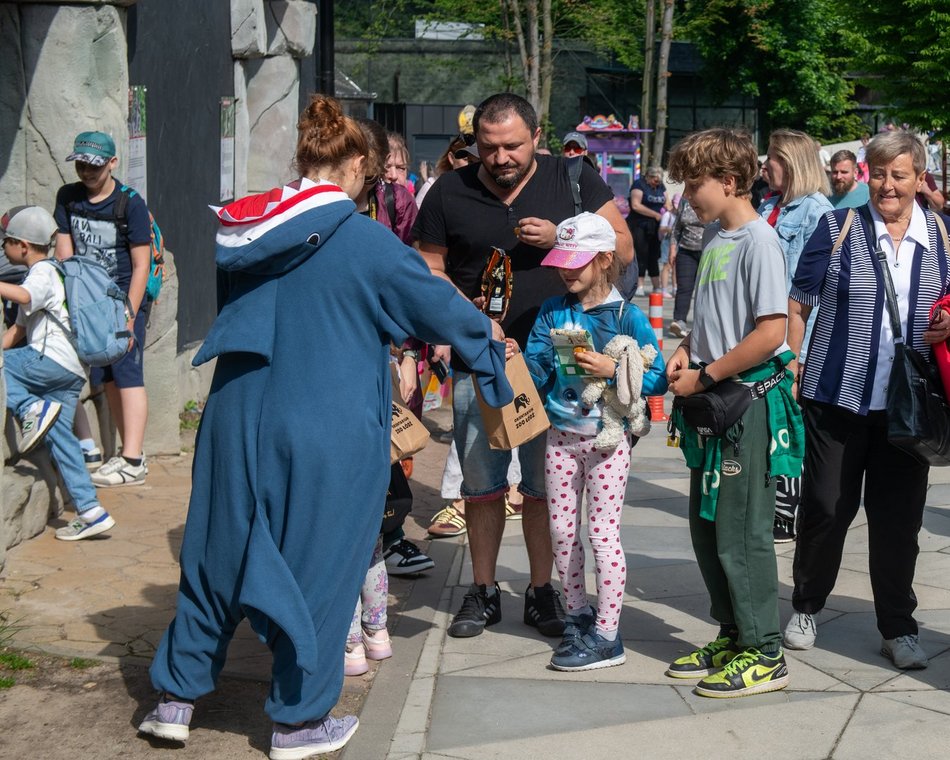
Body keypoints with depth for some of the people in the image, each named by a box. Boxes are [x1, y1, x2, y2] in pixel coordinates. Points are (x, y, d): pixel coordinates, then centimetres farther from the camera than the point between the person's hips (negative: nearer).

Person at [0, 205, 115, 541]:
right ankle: (90, 512, 7)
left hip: (53, 359, -10)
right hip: (72, 370, 10)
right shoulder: (48, 272, 28)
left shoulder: (42, 272, -3)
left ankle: (31, 409, -23)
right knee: (59, 437, 9)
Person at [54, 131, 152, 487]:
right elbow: (64, 252, 5)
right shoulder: (68, 197, 5)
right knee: (107, 379, 7)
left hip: (126, 299, -6)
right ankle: (129, 452, 14)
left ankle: (132, 462, -14)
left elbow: (141, 266, -11)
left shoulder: (131, 204, -11)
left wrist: (128, 317, -16)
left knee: (127, 375, -11)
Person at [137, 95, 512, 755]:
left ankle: (177, 697, 25)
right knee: (317, 565, 9)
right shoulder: (365, 241, -13)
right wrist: (485, 329, 19)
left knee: (221, 553, 17)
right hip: (324, 434, -5)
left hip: (239, 420, 5)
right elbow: (436, 305, -2)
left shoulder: (245, 230, 3)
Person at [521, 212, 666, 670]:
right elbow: (536, 375, 2)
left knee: (602, 533, -1)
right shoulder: (552, 313, 5)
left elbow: (657, 379, -12)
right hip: (561, 436, 5)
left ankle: (606, 637, 6)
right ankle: (578, 616, 29)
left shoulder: (627, 317, -8)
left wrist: (612, 370, -23)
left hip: (607, 438, -5)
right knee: (561, 532, 10)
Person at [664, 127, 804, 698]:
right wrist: (687, 351, 4)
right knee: (706, 527, 15)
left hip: (750, 401, -9)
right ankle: (733, 635, 29)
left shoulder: (758, 241, -16)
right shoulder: (714, 234, 11)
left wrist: (705, 376, -16)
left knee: (741, 533, -2)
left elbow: (770, 333, -22)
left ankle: (765, 654, 11)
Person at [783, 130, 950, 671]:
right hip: (837, 396, -2)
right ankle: (808, 608, 29)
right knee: (826, 507, 7)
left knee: (899, 516, 7)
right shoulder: (838, 228, -1)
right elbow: (798, 304, 1)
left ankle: (898, 627, 22)